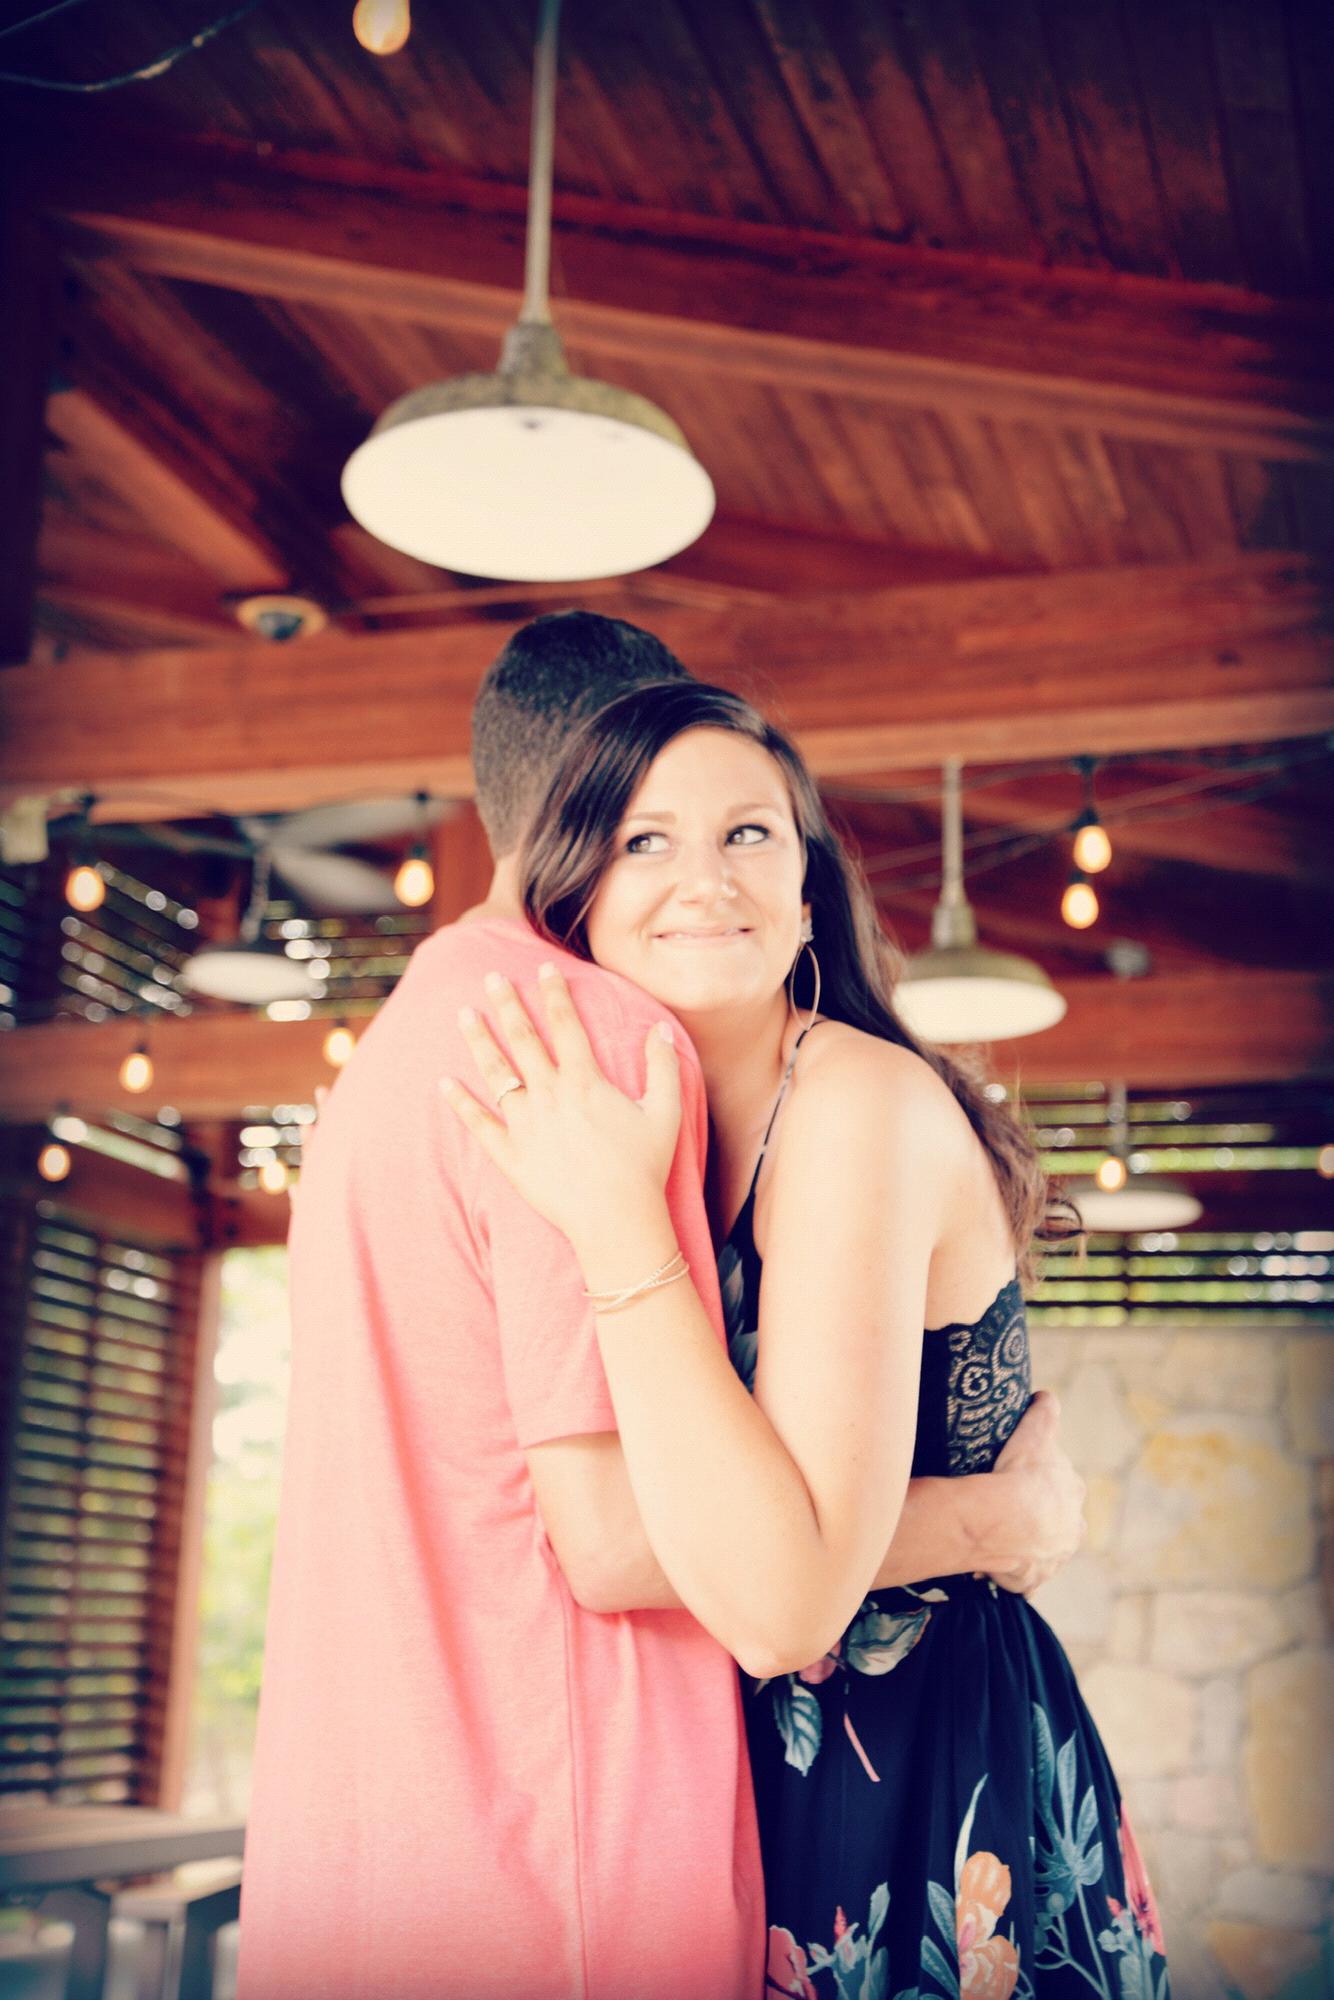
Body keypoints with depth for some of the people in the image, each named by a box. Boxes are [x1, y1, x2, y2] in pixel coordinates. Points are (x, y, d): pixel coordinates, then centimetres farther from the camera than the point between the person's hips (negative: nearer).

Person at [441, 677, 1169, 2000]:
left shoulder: (861, 1099, -21)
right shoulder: (687, 1124, 4)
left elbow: (783, 1604, -29)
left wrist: (619, 1230, -29)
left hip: (931, 1792, -8)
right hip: (779, 1775, 8)